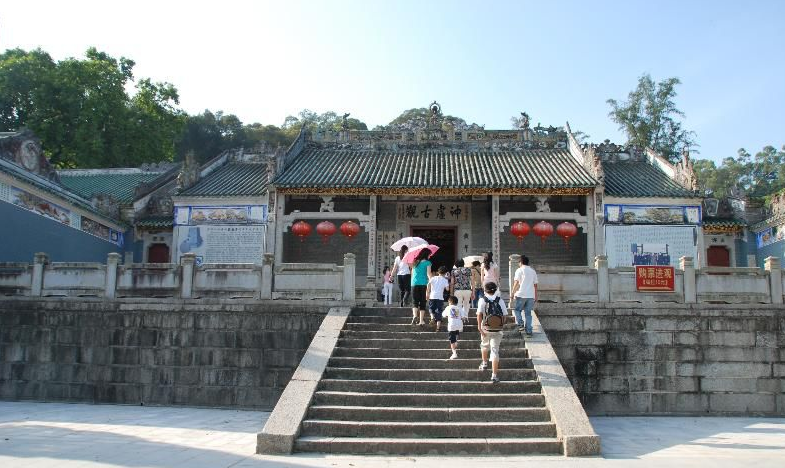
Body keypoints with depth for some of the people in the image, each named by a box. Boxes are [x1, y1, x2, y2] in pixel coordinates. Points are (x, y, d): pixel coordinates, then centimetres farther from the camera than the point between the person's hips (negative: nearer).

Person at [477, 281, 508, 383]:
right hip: (497, 330, 0)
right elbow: (504, 315, -1)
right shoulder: (500, 300, -2)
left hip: (486, 329, 0)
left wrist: (479, 327, -14)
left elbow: (479, 314, -15)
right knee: (495, 351, 0)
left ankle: (484, 363, 48)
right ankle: (494, 375, -6)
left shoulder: (482, 300, -6)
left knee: (484, 345, 28)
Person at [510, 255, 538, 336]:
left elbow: (516, 282, -10)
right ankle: (528, 331, 7)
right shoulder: (533, 271, 14)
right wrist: (536, 296, 19)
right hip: (531, 295, 5)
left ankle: (520, 324, -4)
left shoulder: (519, 270, -1)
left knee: (516, 309, 12)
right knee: (528, 313, 8)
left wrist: (512, 292, -6)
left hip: (521, 295, -5)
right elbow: (535, 284, 14)